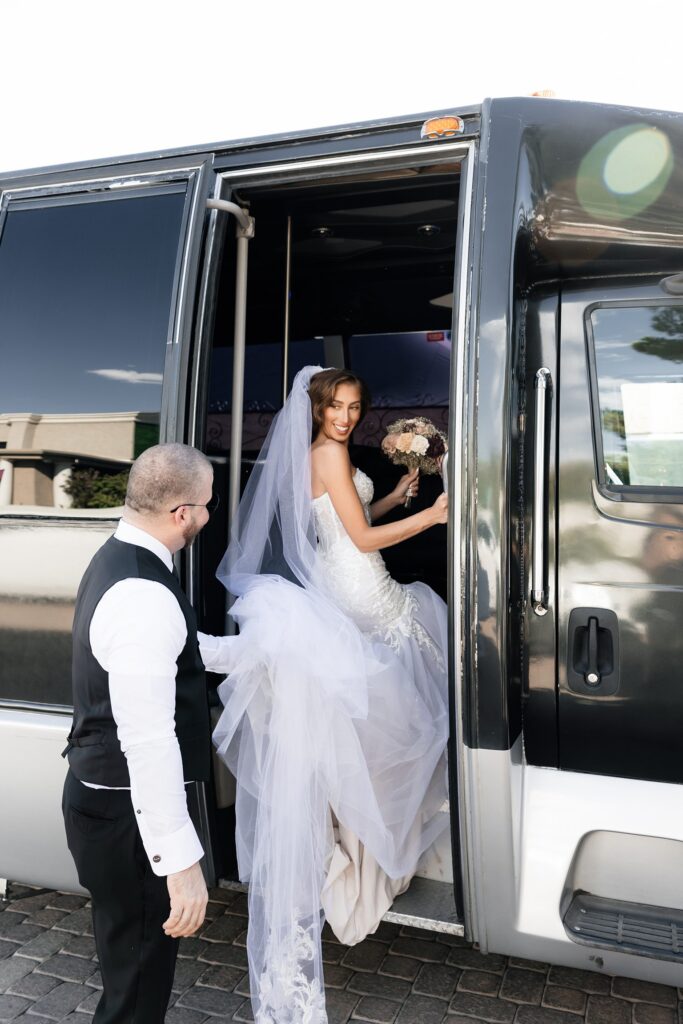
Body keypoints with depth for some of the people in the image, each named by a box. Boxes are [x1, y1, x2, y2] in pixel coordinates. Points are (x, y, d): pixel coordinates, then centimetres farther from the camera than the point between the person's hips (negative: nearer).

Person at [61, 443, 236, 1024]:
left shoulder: (120, 560, 4)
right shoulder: (145, 599, -30)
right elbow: (150, 742, -31)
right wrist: (182, 862, -26)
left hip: (104, 792, 10)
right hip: (129, 810, -10)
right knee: (141, 966, 12)